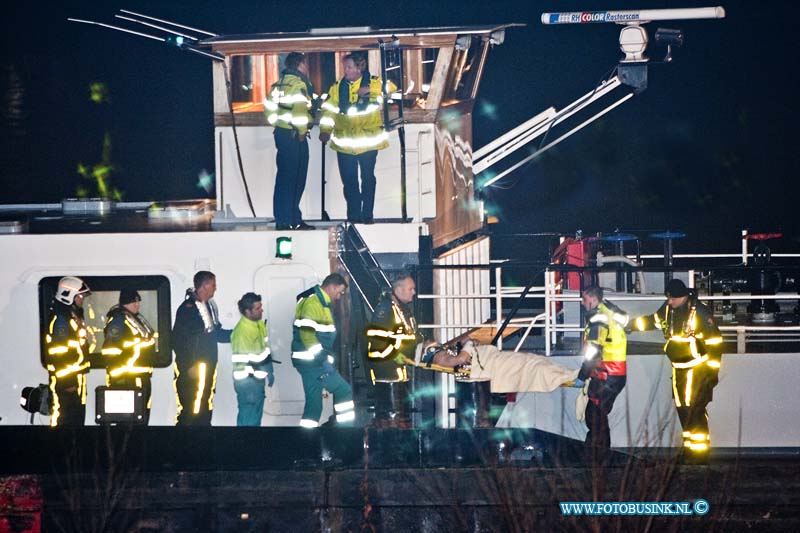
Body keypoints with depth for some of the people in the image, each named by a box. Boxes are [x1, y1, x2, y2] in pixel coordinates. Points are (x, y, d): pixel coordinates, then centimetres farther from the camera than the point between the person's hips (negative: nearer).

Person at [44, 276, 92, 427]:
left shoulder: (75, 317, 17)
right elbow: (58, 353, -21)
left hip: (77, 380, 10)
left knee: (78, 420, 15)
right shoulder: (60, 319, -16)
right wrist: (67, 382, -22)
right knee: (65, 423, -7)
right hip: (66, 384, -10)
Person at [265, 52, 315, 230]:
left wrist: (276, 124, 17)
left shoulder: (279, 83, 13)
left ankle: (281, 219, 16)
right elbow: (300, 109, -23)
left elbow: (269, 107, 14)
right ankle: (293, 220, -2)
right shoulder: (299, 83, -13)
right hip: (294, 136, -8)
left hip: (281, 133, 8)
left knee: (283, 177, 13)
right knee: (295, 179, -4)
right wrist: (302, 131, -12)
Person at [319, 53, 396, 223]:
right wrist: (325, 130, -8)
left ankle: (367, 215, 12)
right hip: (344, 142, 3)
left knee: (368, 178, 3)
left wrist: (370, 89, -26)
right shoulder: (338, 87, 7)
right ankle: (353, 216, 13)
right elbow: (328, 109, 4)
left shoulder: (373, 83, -2)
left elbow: (391, 88, -17)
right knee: (349, 180, 4)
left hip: (367, 140, -3)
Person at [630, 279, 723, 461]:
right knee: (682, 409, 11)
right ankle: (690, 446, 22)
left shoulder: (699, 312, -18)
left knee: (694, 409, -10)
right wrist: (631, 324, 7)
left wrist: (713, 371, -15)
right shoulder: (668, 308, 3)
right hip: (679, 369, 7)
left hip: (698, 368, -7)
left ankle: (700, 450, -3)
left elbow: (715, 342, -15)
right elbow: (654, 321, 21)